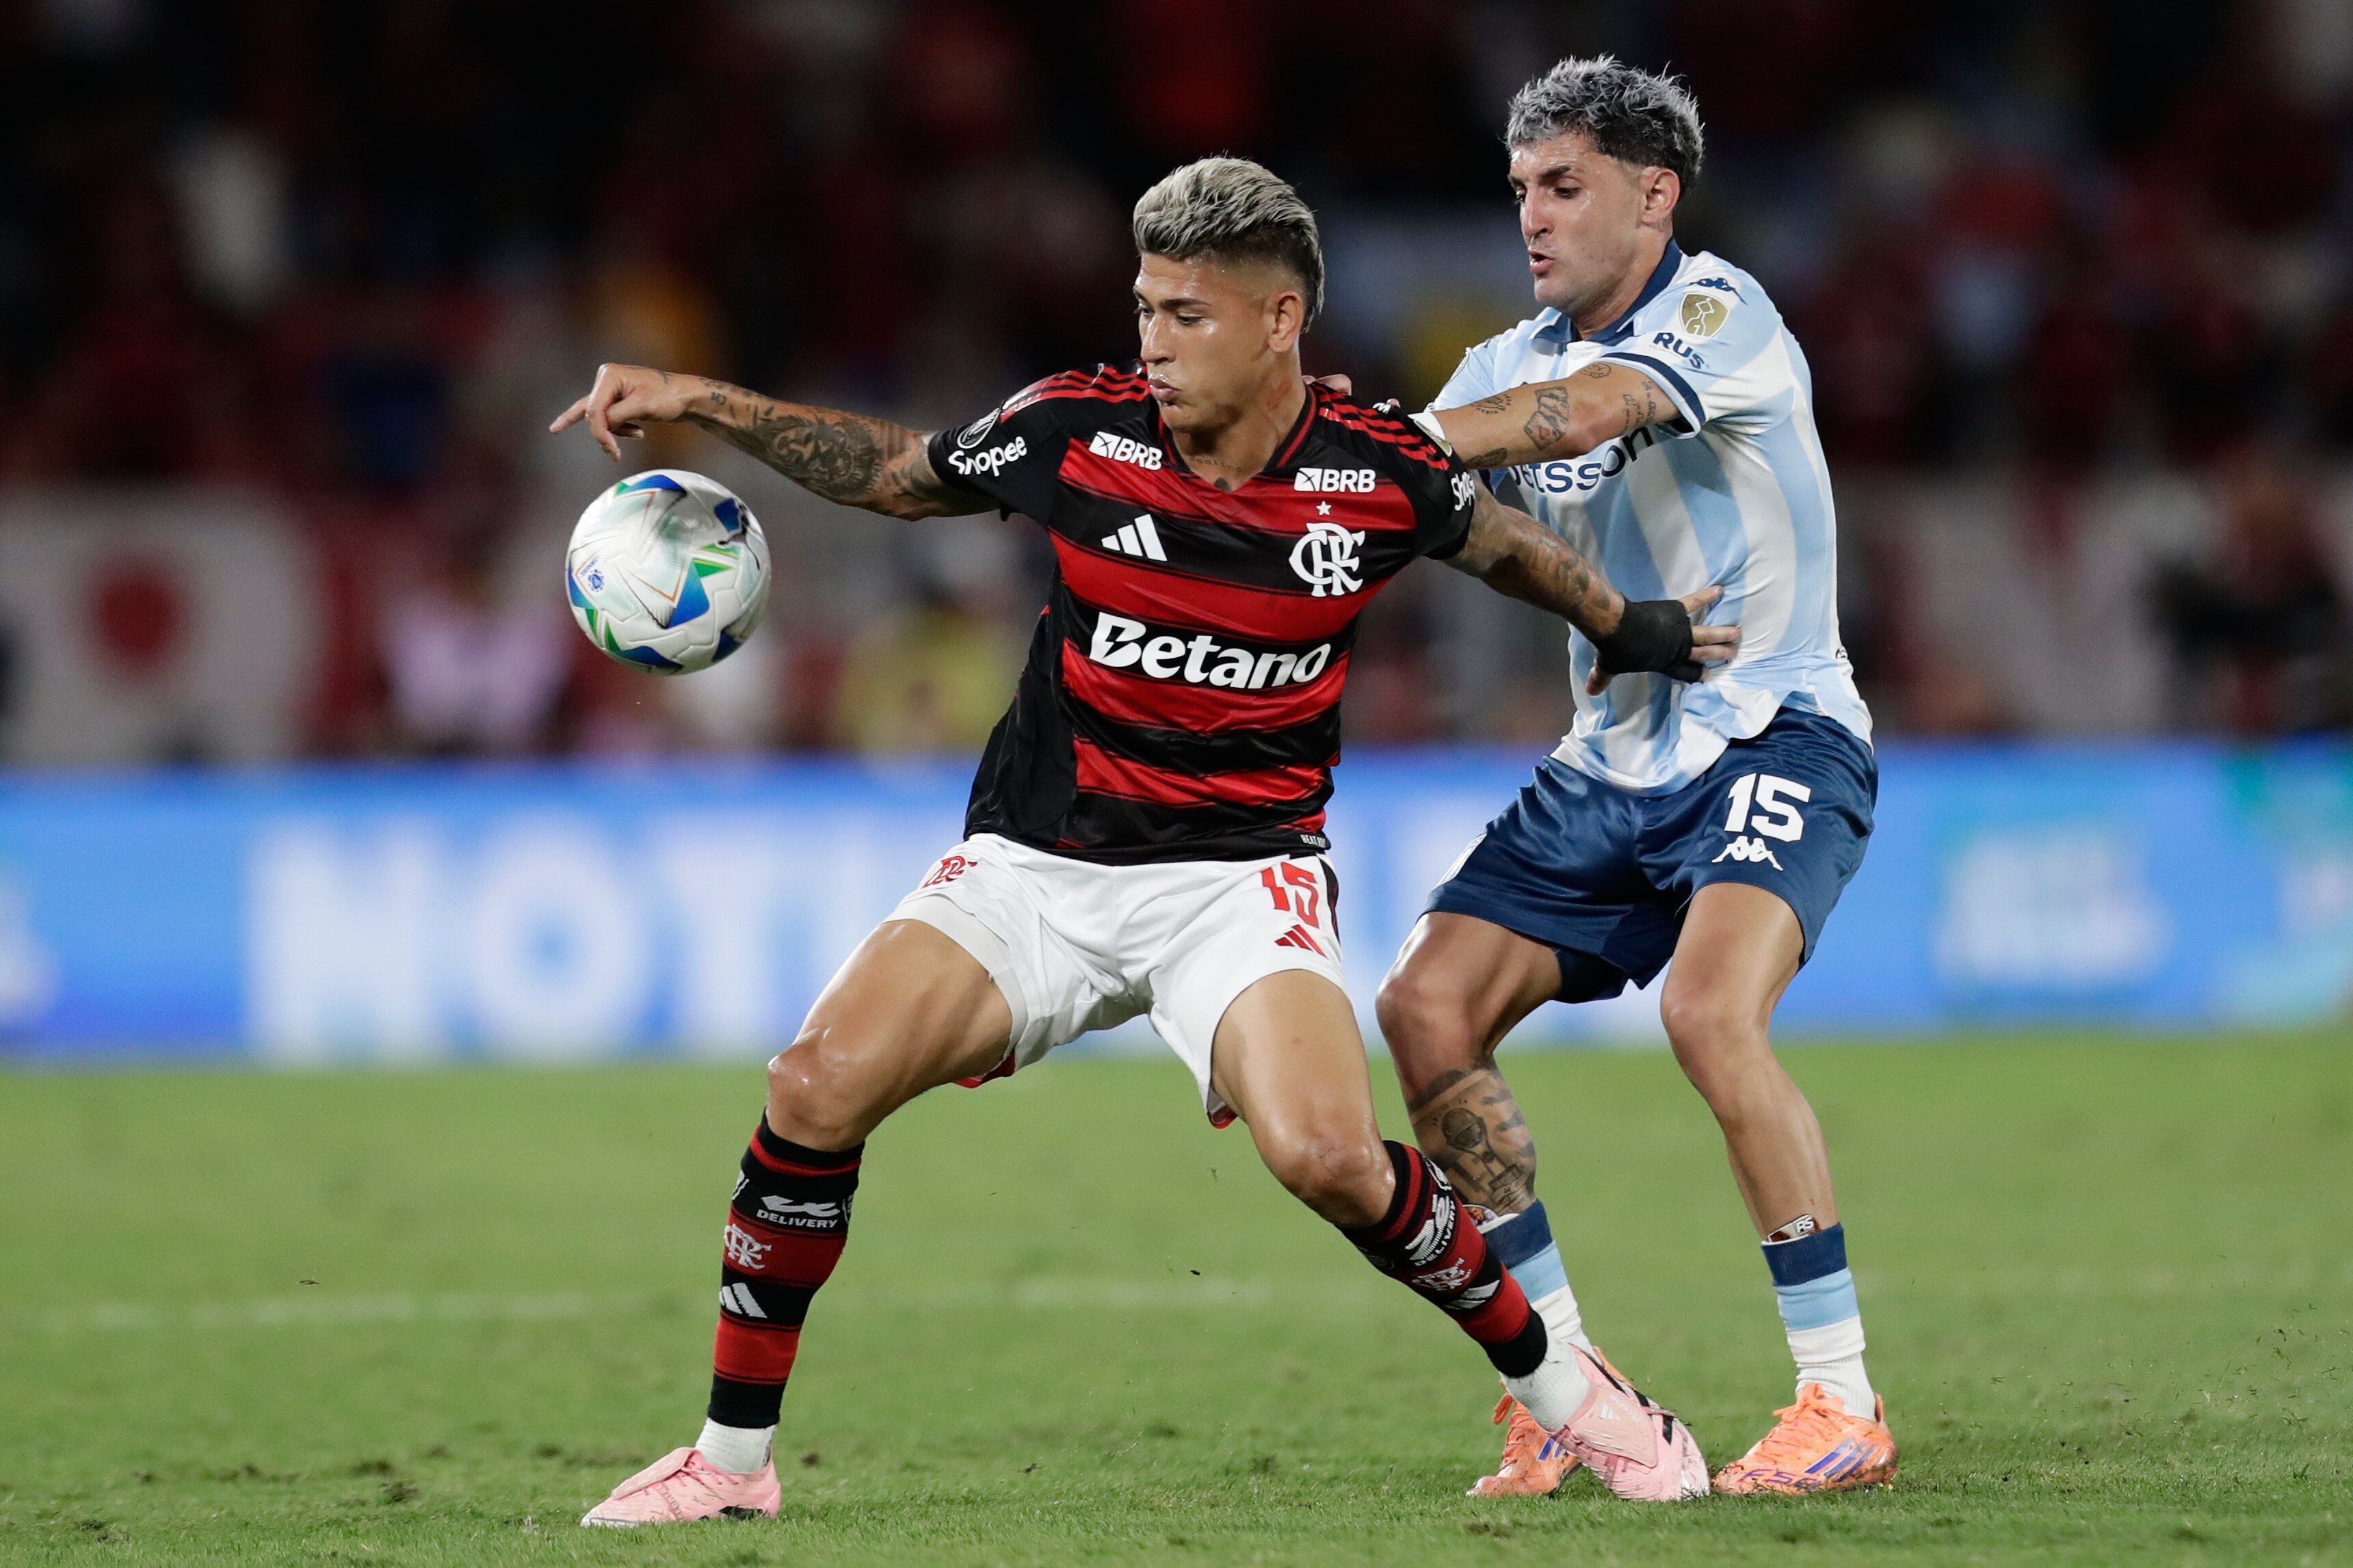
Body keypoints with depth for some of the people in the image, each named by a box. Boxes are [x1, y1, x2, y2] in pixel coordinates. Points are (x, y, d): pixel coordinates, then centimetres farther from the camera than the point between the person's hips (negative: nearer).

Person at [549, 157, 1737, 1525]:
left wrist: (1627, 627, 23)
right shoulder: (1080, 431, -7)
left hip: (1241, 869, -2)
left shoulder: (1379, 473, -9)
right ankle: (733, 1456, -1)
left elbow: (1499, 539, 15)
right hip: (1036, 863, 2)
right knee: (818, 1090, -18)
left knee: (1326, 1155, -27)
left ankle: (1561, 1387, -2)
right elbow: (891, 472, 11)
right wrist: (702, 404, 3)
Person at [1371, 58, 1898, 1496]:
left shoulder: (1720, 312, -12)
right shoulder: (1518, 361, 11)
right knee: (1426, 1010, -4)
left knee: (1711, 1010, -30)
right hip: (1615, 766, 8)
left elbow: (1582, 413, -30)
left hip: (1774, 736, -8)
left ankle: (1846, 1403, -21)